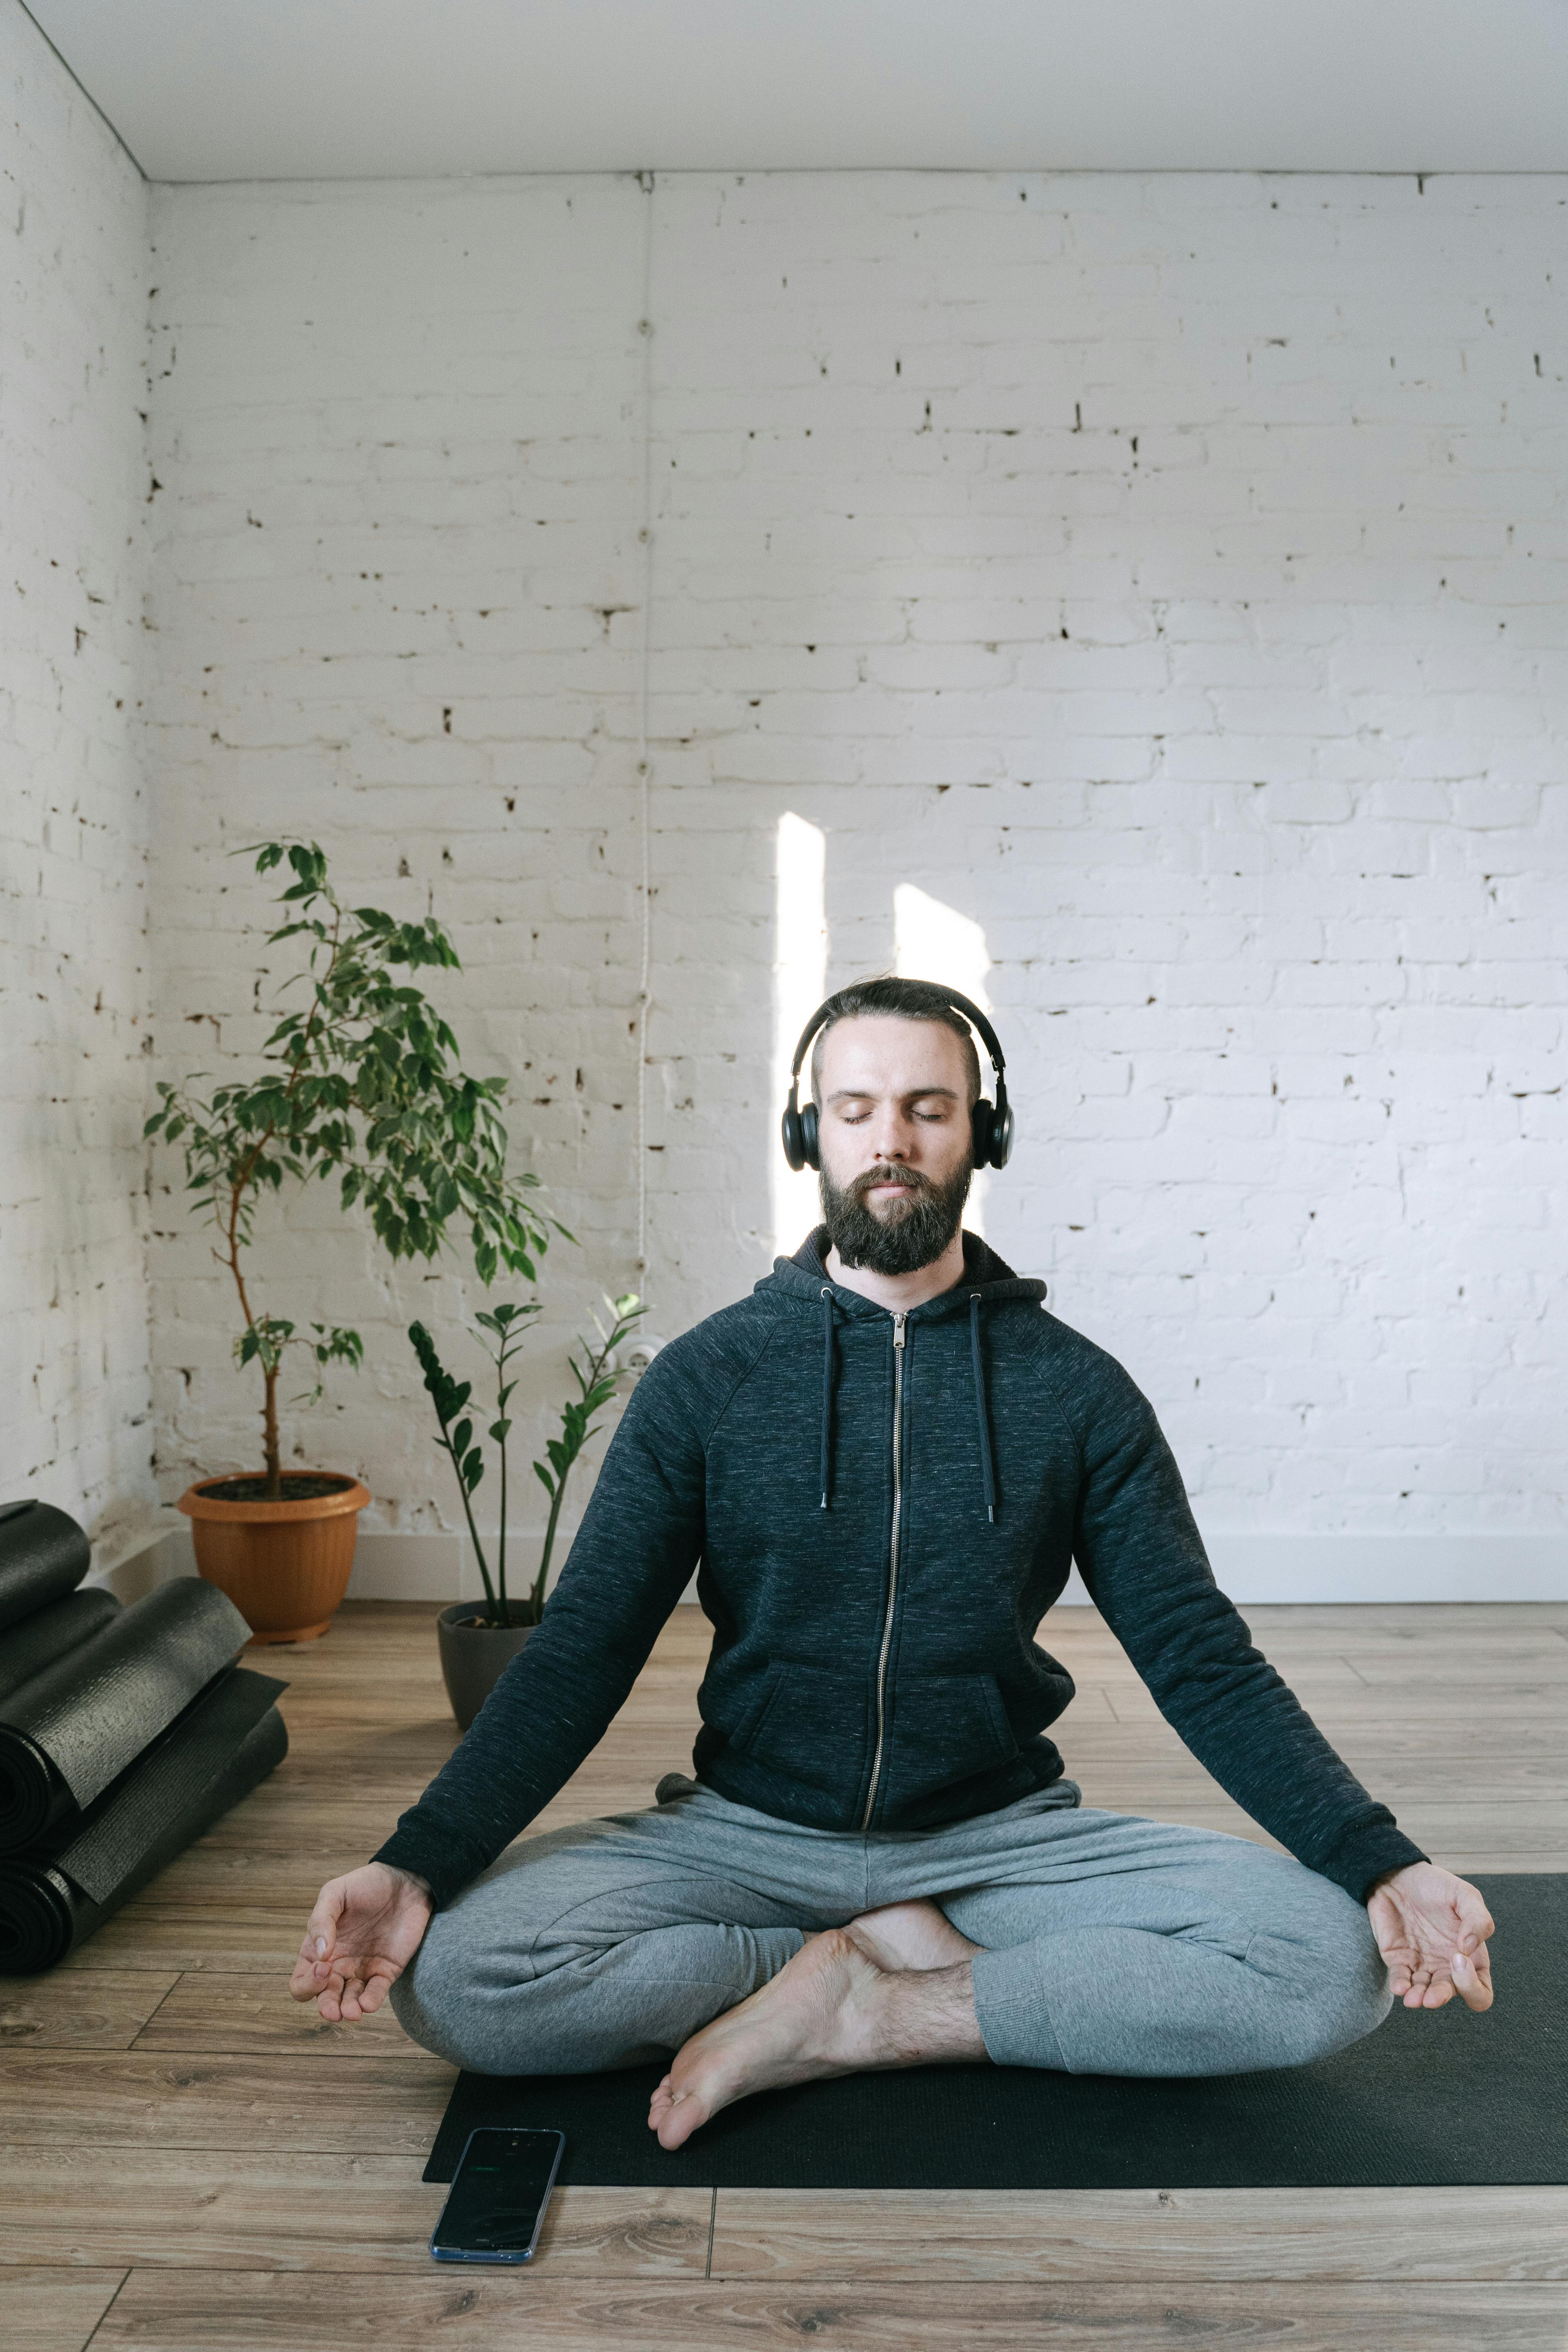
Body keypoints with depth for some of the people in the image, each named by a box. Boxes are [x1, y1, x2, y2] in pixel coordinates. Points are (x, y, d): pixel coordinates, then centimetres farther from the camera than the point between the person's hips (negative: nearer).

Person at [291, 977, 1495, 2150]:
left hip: (1000, 1830, 1)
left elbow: (1203, 1660, -1)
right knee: (451, 1973, -25)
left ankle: (853, 2014, -13)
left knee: (1332, 1960, -22)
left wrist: (1380, 1864, -16)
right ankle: (931, 1962, -11)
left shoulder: (1076, 1388, -1)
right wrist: (417, 1862, -19)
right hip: (747, 1830, 0)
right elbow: (580, 1655, -4)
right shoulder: (707, 1375, -2)